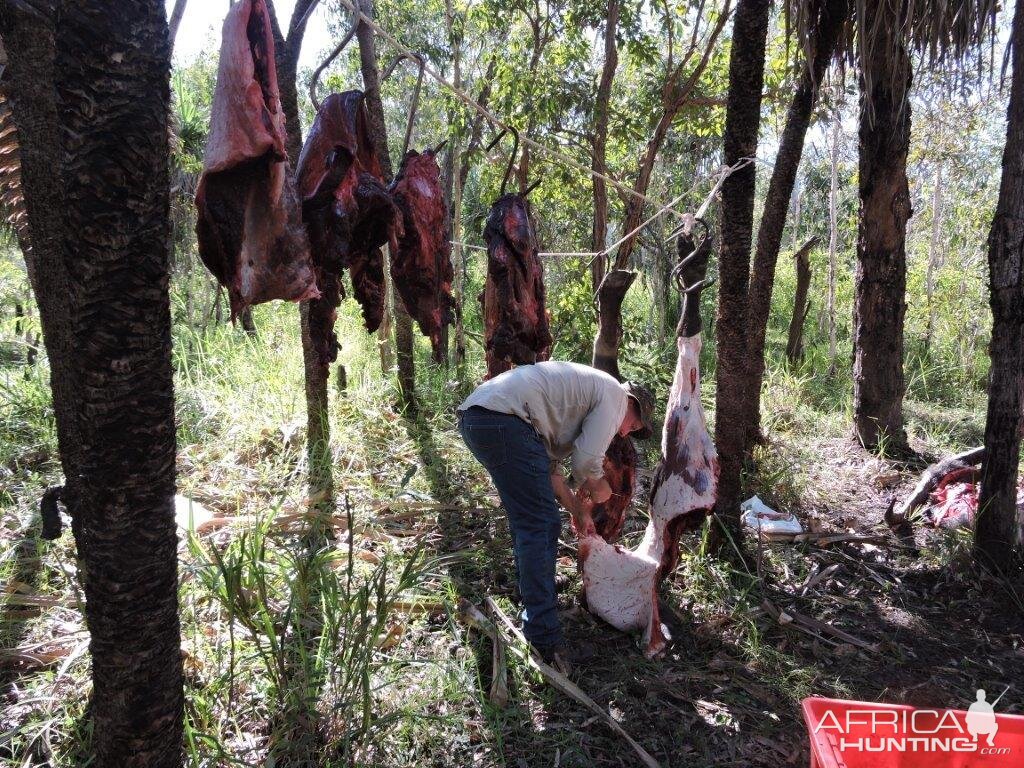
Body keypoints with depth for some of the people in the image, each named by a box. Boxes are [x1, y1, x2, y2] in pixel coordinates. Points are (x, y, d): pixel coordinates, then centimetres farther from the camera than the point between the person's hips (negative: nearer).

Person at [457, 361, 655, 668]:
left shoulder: (584, 388, 32)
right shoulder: (615, 395, 6)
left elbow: (548, 465, 31)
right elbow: (586, 459, -3)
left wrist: (576, 508, 33)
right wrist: (599, 488, 17)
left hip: (474, 417, 11)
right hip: (504, 421, -11)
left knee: (526, 519, 25)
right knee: (541, 526, -6)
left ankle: (533, 599, 40)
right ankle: (544, 640, -3)